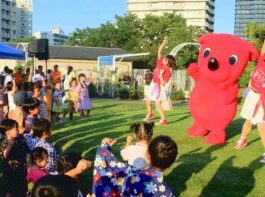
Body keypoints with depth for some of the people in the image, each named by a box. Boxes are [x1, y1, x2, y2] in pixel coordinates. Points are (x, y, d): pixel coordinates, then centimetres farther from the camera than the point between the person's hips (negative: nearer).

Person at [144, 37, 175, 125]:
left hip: (160, 87, -8)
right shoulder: (160, 62, -6)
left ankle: (163, 120, -5)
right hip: (153, 85, 8)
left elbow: (163, 83, -26)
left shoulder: (168, 71, -23)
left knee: (157, 105, -12)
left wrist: (161, 74, -35)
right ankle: (149, 114, 42)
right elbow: (159, 52, -6)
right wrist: (163, 43, -15)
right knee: (148, 101, 19)